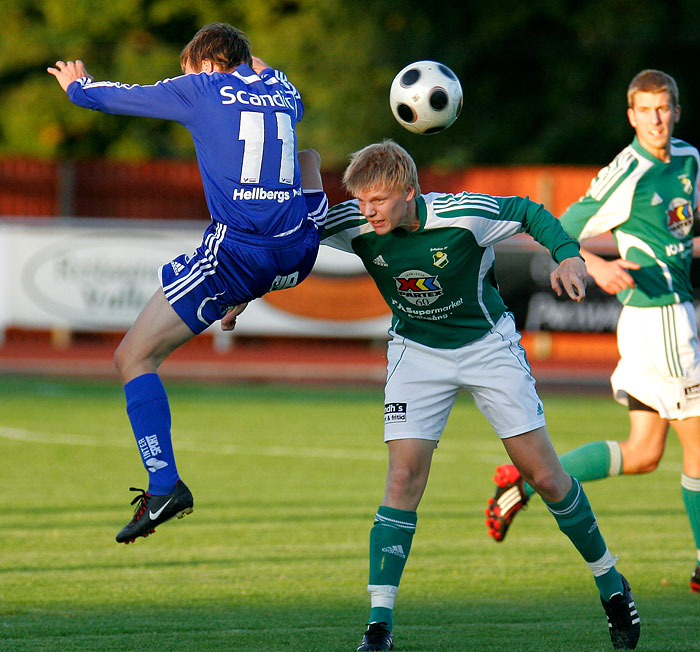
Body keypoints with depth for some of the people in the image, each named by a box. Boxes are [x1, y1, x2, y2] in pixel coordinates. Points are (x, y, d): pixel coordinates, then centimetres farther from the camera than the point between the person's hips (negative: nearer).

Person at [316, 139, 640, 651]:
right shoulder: (355, 226, -21)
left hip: (487, 344, -1)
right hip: (417, 353, 1)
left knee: (545, 476, 0)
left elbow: (530, 213, -10)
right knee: (404, 477, -14)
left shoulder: (463, 215, -27)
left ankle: (610, 583, 22)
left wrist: (567, 255, -24)